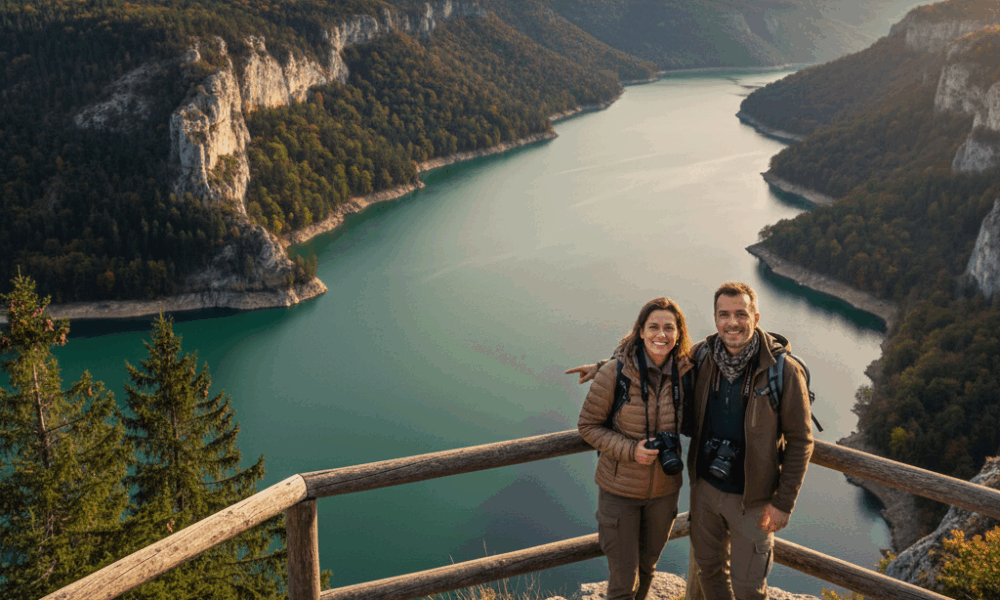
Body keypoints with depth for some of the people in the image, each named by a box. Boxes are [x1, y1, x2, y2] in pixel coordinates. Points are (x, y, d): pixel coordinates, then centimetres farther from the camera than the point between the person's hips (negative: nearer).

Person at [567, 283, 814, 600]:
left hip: (751, 499, -4)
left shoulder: (784, 371, -20)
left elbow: (800, 441, -13)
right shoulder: (702, 355, -7)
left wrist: (784, 503, -12)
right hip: (704, 487, 4)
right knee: (708, 566, 23)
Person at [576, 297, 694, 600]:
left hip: (665, 489, 4)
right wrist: (630, 450, -24)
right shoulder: (614, 373, -20)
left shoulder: (684, 372, -8)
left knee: (647, 566, 25)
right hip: (619, 489, -4)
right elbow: (588, 426, -12)